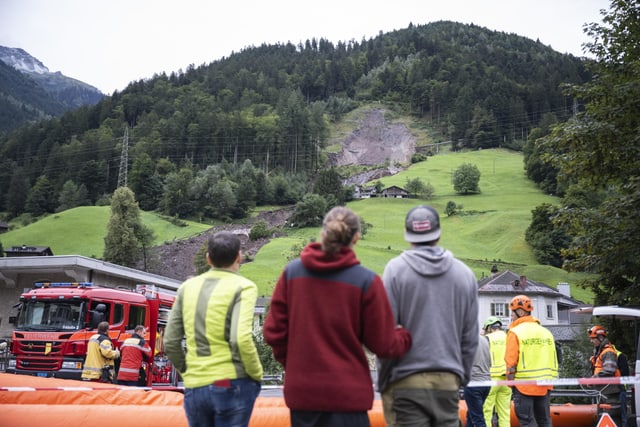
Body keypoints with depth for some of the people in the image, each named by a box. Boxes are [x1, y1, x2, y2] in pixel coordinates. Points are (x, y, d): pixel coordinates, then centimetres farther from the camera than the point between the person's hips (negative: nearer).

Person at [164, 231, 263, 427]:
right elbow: (241, 339, -19)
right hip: (231, 385, -5)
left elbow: (170, 342, 8)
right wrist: (256, 374, -5)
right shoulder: (243, 287, -7)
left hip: (194, 388, 5)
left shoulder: (188, 287, 9)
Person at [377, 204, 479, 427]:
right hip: (448, 383, 3)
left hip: (406, 383, -3)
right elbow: (470, 337, 8)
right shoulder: (465, 273, 6)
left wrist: (383, 382, 4)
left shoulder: (396, 269, -5)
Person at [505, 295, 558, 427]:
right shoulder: (545, 332, 9)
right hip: (544, 386, 6)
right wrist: (550, 379, 18)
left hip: (524, 385, -6)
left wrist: (510, 381, -2)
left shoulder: (515, 332, -8)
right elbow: (553, 360, 11)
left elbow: (511, 362, -12)